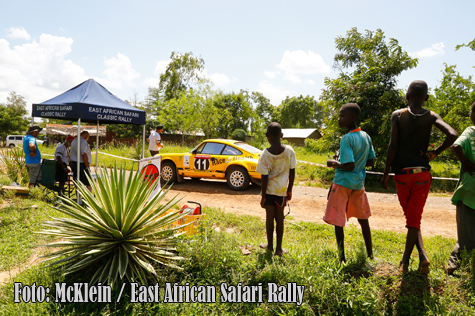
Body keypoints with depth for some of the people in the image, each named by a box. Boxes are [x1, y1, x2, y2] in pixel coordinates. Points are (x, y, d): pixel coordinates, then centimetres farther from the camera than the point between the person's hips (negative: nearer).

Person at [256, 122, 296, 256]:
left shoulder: (265, 155, -16)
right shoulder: (289, 151, -8)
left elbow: (264, 178, -14)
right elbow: (292, 172, -1)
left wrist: (263, 196, -5)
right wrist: (289, 190, 11)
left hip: (269, 189, -2)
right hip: (282, 189, 2)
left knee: (270, 216, 10)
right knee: (280, 217, 10)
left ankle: (270, 245, 24)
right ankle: (279, 248, 16)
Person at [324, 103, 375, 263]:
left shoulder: (346, 139, -18)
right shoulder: (366, 137, 5)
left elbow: (349, 165, -24)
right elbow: (371, 162, 11)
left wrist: (334, 164, -9)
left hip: (343, 182, -8)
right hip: (359, 182, 8)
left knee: (337, 221, 2)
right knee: (362, 218, 18)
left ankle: (342, 257, 7)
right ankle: (370, 254, 29)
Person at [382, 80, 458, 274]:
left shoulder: (398, 115, -3)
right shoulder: (432, 117, 2)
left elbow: (393, 146, -11)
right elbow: (452, 135, -13)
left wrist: (386, 173, -4)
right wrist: (435, 153, 3)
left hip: (402, 173, -1)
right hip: (423, 174, 1)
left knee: (411, 219, 14)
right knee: (414, 219, 9)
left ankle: (422, 254, 5)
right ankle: (405, 260, 9)